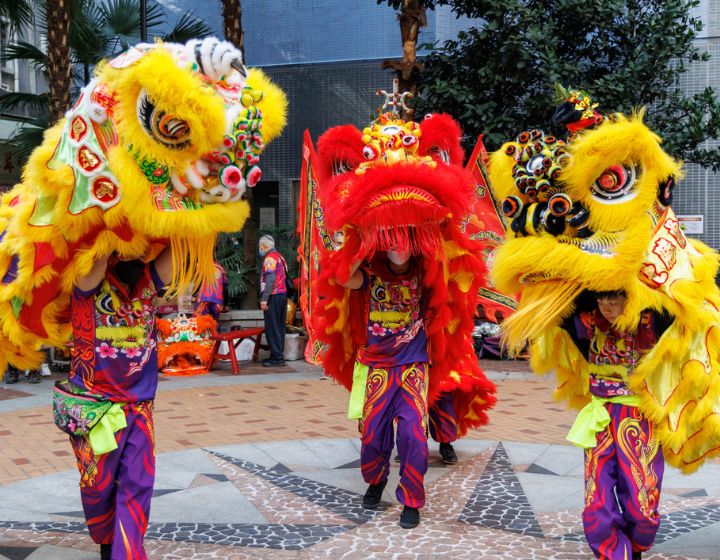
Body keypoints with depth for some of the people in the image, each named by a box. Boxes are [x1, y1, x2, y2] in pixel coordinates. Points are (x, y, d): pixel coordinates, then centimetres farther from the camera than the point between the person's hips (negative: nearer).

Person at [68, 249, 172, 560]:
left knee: (138, 486, -3)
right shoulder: (89, 283, -11)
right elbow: (96, 257, -32)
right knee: (98, 484, 10)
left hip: (140, 404, 3)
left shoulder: (149, 281, 0)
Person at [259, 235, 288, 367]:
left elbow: (270, 280, -20)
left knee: (272, 327, -5)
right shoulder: (279, 257, 18)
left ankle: (277, 357, -5)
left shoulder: (269, 258, -10)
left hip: (273, 296, -9)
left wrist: (264, 299, -22)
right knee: (279, 327, 12)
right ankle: (278, 355, 18)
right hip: (283, 295, 9)